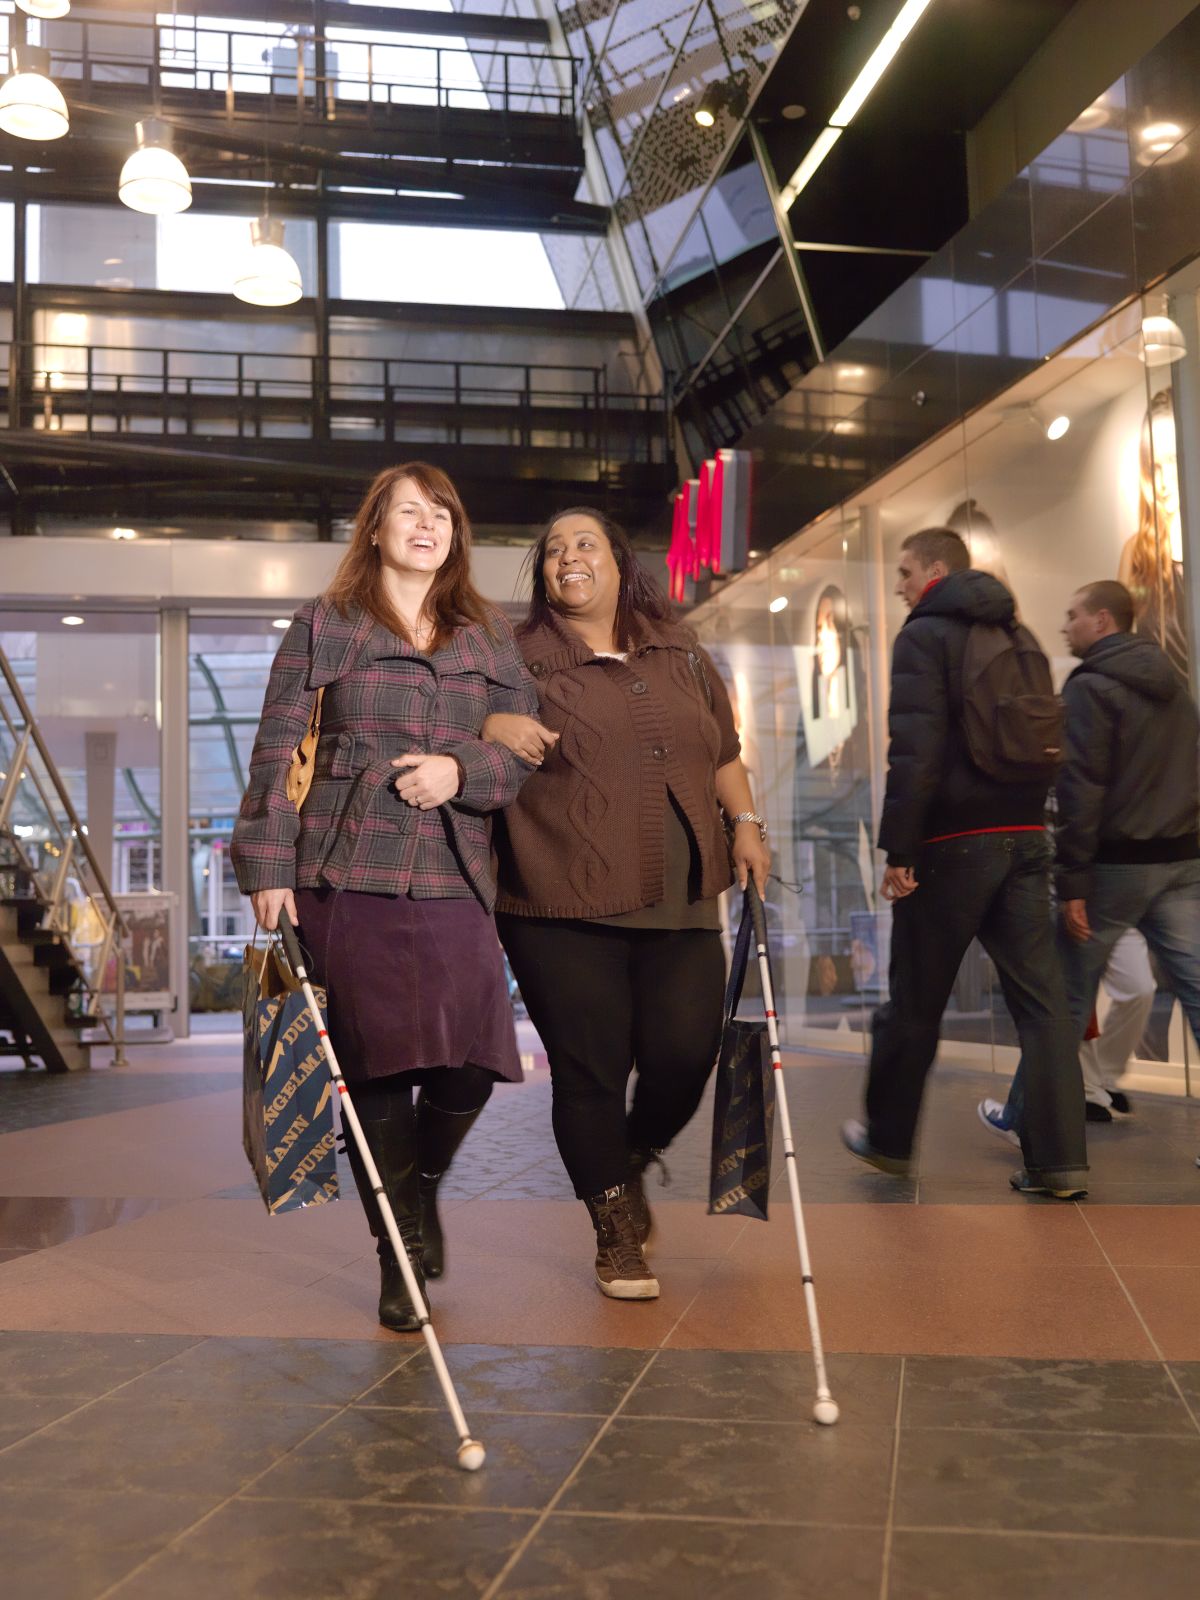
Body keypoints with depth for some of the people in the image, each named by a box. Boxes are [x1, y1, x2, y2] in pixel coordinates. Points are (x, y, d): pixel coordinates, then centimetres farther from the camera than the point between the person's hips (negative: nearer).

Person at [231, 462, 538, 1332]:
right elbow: (278, 752, 4)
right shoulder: (324, 627, 10)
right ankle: (399, 1251, 17)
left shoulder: (493, 639, 18)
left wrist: (462, 769, -8)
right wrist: (268, 868, -5)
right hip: (345, 878, -2)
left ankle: (423, 1183, 26)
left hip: (453, 878, 2)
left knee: (472, 1059, -8)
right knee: (376, 1066, -2)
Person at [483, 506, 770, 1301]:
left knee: (686, 1056, -2)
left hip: (680, 904, 3)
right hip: (563, 907, -3)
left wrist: (747, 825, 15)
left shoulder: (680, 653, 15)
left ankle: (633, 1163, 32)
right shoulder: (518, 658, 3)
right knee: (590, 1072, 1)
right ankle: (616, 1232, 21)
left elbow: (724, 751, 23)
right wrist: (489, 727, -17)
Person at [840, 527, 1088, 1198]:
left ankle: (888, 1138, 22)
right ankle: (1060, 1158, 3)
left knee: (915, 1000, 7)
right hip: (1025, 839, 6)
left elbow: (914, 750, -17)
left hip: (953, 842, -6)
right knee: (1042, 998, 5)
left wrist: (897, 849, -15)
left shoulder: (926, 635, -7)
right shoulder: (1018, 639, 15)